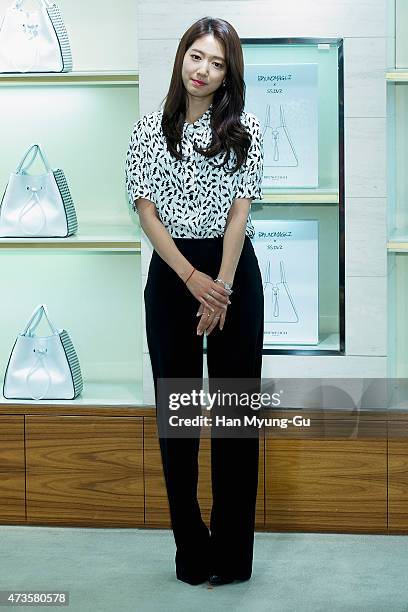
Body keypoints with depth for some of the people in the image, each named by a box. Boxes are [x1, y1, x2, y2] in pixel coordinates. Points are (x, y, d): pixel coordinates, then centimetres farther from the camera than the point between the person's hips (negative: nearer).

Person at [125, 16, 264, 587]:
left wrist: (221, 288, -13)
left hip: (234, 271, -1)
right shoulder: (149, 130, 5)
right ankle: (191, 548, 13)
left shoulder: (245, 128, 2)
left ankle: (232, 553, 8)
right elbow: (146, 212, -2)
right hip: (171, 275, 1)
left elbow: (240, 211, -5)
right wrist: (193, 278, -13)